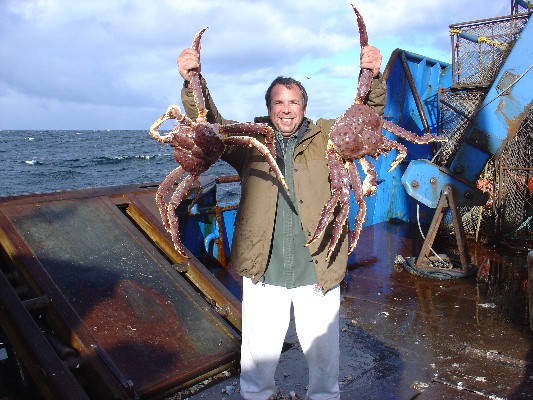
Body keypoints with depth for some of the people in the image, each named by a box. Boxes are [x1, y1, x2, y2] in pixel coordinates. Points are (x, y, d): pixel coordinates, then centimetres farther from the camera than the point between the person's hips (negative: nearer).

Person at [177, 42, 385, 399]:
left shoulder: (327, 136, 3)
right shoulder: (250, 139, 4)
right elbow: (208, 125, -3)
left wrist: (373, 78, -22)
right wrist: (193, 82, -19)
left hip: (318, 267, 0)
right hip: (263, 269, 1)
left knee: (322, 346, 18)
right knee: (259, 349, 16)